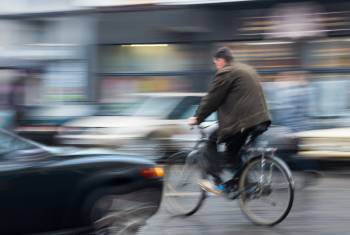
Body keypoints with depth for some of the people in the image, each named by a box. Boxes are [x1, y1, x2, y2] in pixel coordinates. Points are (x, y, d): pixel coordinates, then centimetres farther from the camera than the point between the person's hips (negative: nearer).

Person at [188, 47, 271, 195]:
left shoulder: (225, 73, -7)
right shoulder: (247, 69, 22)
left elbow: (212, 99, -5)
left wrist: (197, 118, 6)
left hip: (241, 122, -9)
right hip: (261, 119, 9)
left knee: (211, 143, 6)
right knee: (233, 150, 24)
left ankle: (218, 183, -1)